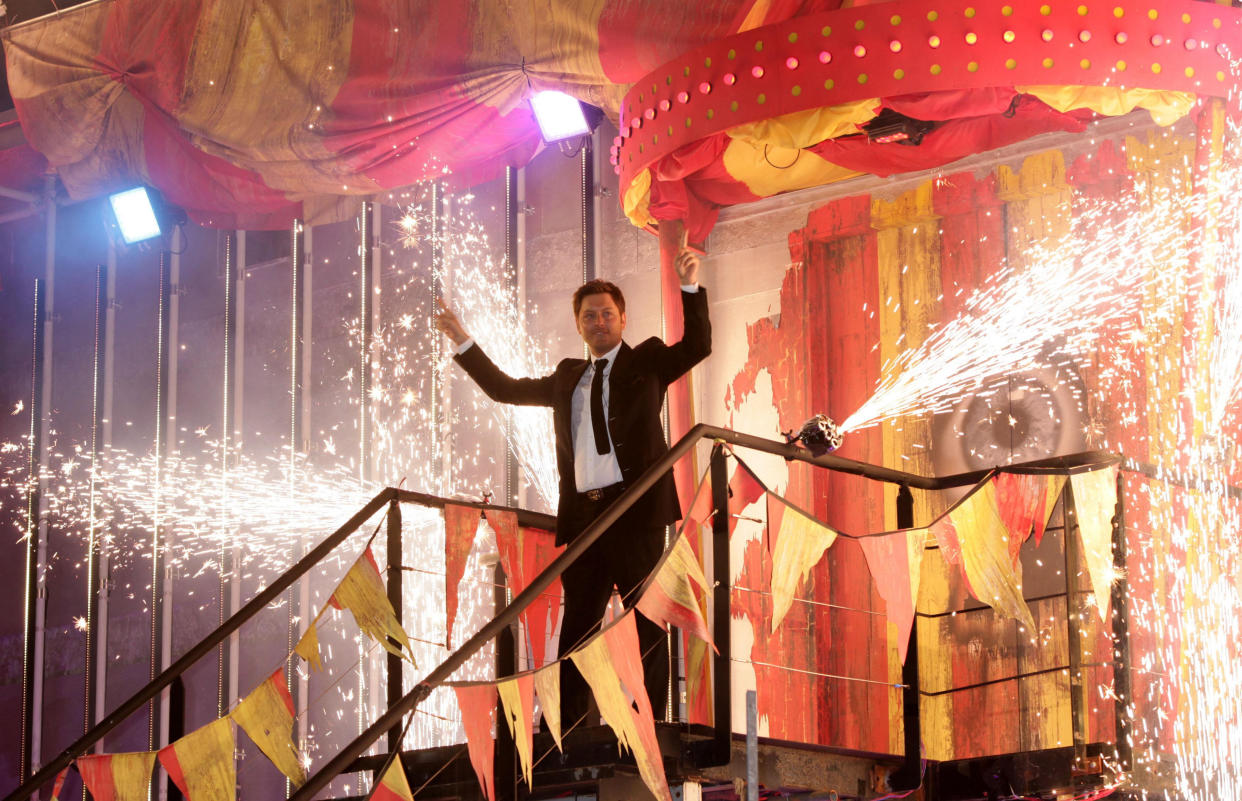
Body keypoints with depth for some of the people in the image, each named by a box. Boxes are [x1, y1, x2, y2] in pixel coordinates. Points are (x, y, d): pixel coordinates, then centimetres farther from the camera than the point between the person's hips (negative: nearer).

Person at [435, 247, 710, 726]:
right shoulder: (569, 377, 21)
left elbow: (697, 346, -7)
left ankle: (652, 721, 0)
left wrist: (690, 287, -19)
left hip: (635, 509, -5)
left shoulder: (646, 362, 8)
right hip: (581, 514, 5)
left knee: (649, 623, -3)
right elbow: (505, 389, 25)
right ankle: (566, 731, 10)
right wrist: (461, 341, 22)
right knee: (577, 625, 7)